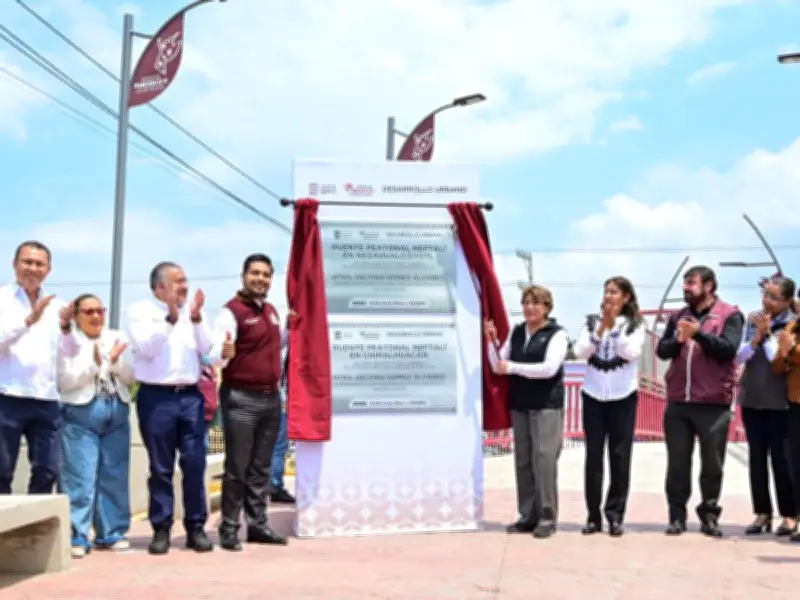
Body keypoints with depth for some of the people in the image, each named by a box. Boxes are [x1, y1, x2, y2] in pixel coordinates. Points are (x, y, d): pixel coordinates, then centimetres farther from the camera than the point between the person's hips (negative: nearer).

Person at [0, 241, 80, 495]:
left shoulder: (56, 305, 13)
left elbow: (71, 352, 6)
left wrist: (66, 327, -13)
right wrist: (29, 320, -23)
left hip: (46, 400, 4)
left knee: (48, 470, 4)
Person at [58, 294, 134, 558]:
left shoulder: (117, 339, 14)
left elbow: (131, 378, 9)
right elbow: (65, 381, -6)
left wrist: (115, 361, -9)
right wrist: (95, 364, -17)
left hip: (117, 412, 4)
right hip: (81, 413, -4)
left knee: (114, 476, 7)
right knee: (80, 477, -6)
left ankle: (112, 533, 16)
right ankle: (77, 536, 0)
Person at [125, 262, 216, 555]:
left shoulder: (192, 310, 13)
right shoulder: (140, 310, 2)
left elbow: (206, 347, 3)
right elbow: (146, 348, -12)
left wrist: (196, 318, -11)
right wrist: (171, 317, -19)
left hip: (191, 396, 3)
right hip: (156, 397, -3)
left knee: (195, 464, 1)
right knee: (161, 467, 3)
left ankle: (196, 527, 10)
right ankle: (161, 529, 12)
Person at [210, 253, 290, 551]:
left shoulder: (271, 311, 13)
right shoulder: (231, 311, -10)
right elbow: (216, 357, -18)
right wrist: (225, 352, -39)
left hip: (272, 397, 7)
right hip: (241, 398, -7)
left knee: (261, 468, 12)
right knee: (237, 468, -2)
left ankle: (258, 524, 20)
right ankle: (229, 528, 7)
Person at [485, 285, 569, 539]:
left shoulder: (557, 334, -4)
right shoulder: (516, 332, 10)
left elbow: (549, 368, -17)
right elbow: (498, 366, 10)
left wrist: (512, 367, -15)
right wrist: (492, 341, -6)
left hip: (547, 405, -5)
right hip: (519, 405, 5)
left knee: (544, 460, -9)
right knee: (523, 461, 7)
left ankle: (547, 518, -2)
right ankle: (528, 515, 14)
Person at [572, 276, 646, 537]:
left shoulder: (635, 324, 2)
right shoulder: (592, 322, 5)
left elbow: (632, 353, -14)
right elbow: (579, 352, -7)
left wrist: (615, 326, -17)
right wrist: (601, 328, -15)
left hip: (623, 397, -1)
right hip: (593, 396, 1)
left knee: (620, 456, 2)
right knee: (593, 455, 2)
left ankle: (615, 516, 9)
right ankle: (593, 516, 9)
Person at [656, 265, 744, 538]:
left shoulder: (729, 315, 0)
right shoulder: (678, 316, 13)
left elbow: (728, 349, -14)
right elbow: (662, 350, 5)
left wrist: (699, 333, -22)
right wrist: (678, 340, -14)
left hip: (713, 403, -3)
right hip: (678, 402, 4)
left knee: (712, 464, 6)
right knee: (677, 463, 6)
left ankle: (709, 516, 18)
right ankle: (677, 516, 13)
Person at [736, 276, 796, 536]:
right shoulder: (752, 319, 3)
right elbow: (738, 357, 0)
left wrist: (767, 335, -15)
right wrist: (756, 337, -13)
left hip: (779, 401, -4)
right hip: (751, 399, 4)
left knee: (780, 457, 0)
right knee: (757, 457, 7)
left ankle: (789, 515, 12)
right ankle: (762, 513, 15)